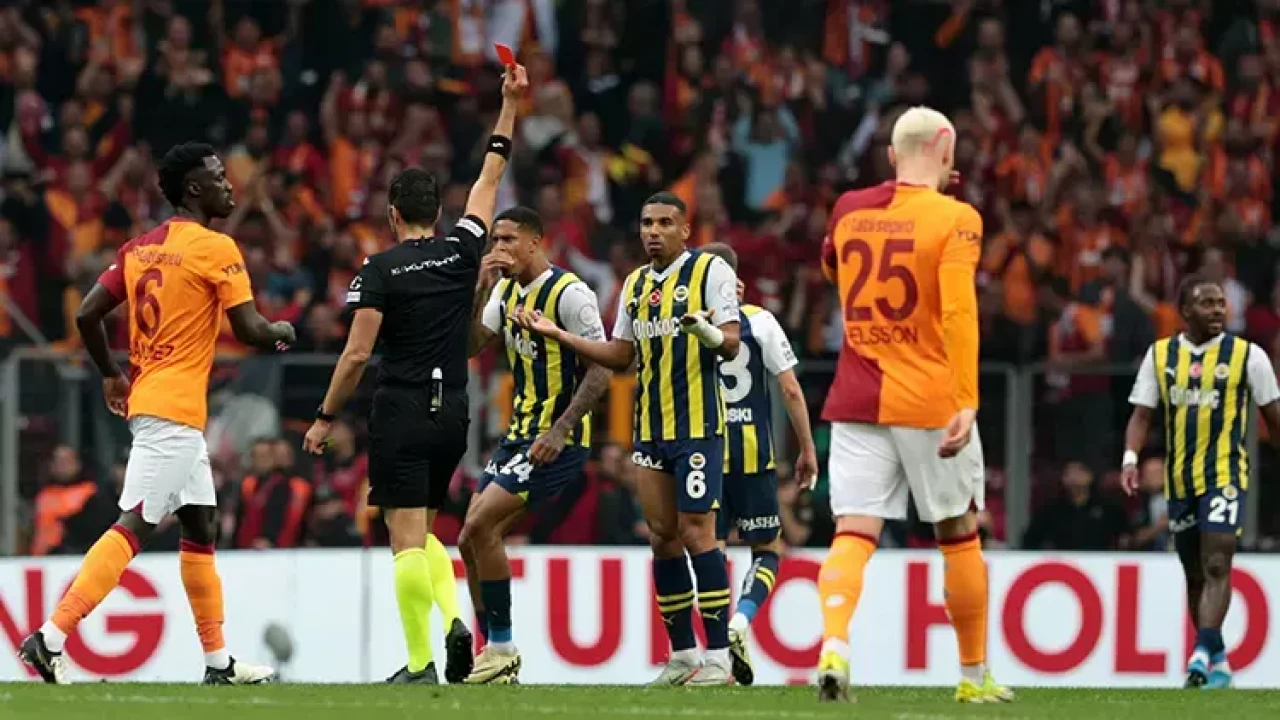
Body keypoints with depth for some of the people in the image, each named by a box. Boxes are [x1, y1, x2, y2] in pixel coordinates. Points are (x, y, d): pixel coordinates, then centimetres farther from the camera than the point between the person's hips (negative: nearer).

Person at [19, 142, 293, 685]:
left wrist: (111, 375, 22)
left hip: (146, 398, 9)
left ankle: (218, 661, 21)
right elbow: (249, 330, -12)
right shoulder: (216, 249, -10)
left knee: (201, 527, 16)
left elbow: (86, 315, 8)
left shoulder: (138, 249, 12)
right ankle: (51, 638, -22)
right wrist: (282, 331, 9)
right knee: (133, 526, -14)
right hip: (174, 411, -9)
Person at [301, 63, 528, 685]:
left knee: (407, 537, -5)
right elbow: (490, 177, 15)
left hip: (400, 417, -5)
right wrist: (510, 103, 22)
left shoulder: (381, 271, -7)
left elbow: (357, 354, -10)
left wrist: (325, 418, -1)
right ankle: (453, 621, -4)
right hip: (452, 416, 5)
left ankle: (420, 664, -11)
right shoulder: (462, 252, 4)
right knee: (424, 532, 19)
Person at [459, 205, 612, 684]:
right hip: (520, 432, 9)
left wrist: (559, 430, -23)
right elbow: (470, 347, 5)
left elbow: (600, 370, -16)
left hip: (558, 441, -9)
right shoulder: (506, 292, 11)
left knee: (480, 526, -17)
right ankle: (496, 658, 13)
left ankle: (503, 649, -9)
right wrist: (480, 290, -7)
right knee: (471, 540, 5)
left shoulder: (569, 293, -14)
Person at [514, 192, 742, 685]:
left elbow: (731, 345, -12)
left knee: (696, 533, -11)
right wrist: (556, 335, 16)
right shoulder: (635, 284, 15)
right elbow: (621, 356, 21)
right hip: (649, 427, 7)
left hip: (698, 423, -7)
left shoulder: (711, 271, -5)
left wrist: (710, 333, -35)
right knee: (663, 537, 6)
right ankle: (682, 654, 12)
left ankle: (718, 657, -7)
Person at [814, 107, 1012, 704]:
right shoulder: (954, 219, -7)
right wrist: (966, 403, -21)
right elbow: (958, 311, -18)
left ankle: (833, 644, -31)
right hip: (930, 402, -3)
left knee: (854, 533, -5)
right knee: (959, 535, 13)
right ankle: (974, 673, 22)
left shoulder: (849, 211, 6)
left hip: (856, 401, 3)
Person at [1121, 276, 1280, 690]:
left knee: (1216, 566, -18)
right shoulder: (1159, 356, 7)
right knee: (1195, 575, 10)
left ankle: (1203, 653, -26)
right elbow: (1142, 414, 5)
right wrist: (1130, 458, -11)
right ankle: (1218, 660, 22)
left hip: (1226, 474, -4)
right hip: (1179, 480, 4)